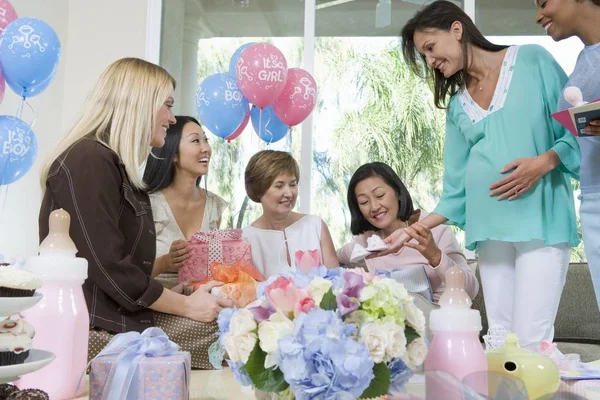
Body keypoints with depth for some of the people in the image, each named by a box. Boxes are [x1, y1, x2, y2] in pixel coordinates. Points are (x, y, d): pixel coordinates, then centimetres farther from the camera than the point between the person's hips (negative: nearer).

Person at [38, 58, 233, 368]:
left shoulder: (116, 166, 17)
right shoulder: (88, 160, -15)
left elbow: (130, 263, 12)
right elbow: (109, 269, -20)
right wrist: (186, 305, -11)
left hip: (122, 317, 9)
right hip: (91, 329, -9)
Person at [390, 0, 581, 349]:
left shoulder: (532, 61, 4)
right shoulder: (457, 105, 15)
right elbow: (456, 188, 13)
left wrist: (544, 162, -16)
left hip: (541, 219, -4)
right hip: (490, 227, 4)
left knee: (531, 341, -12)